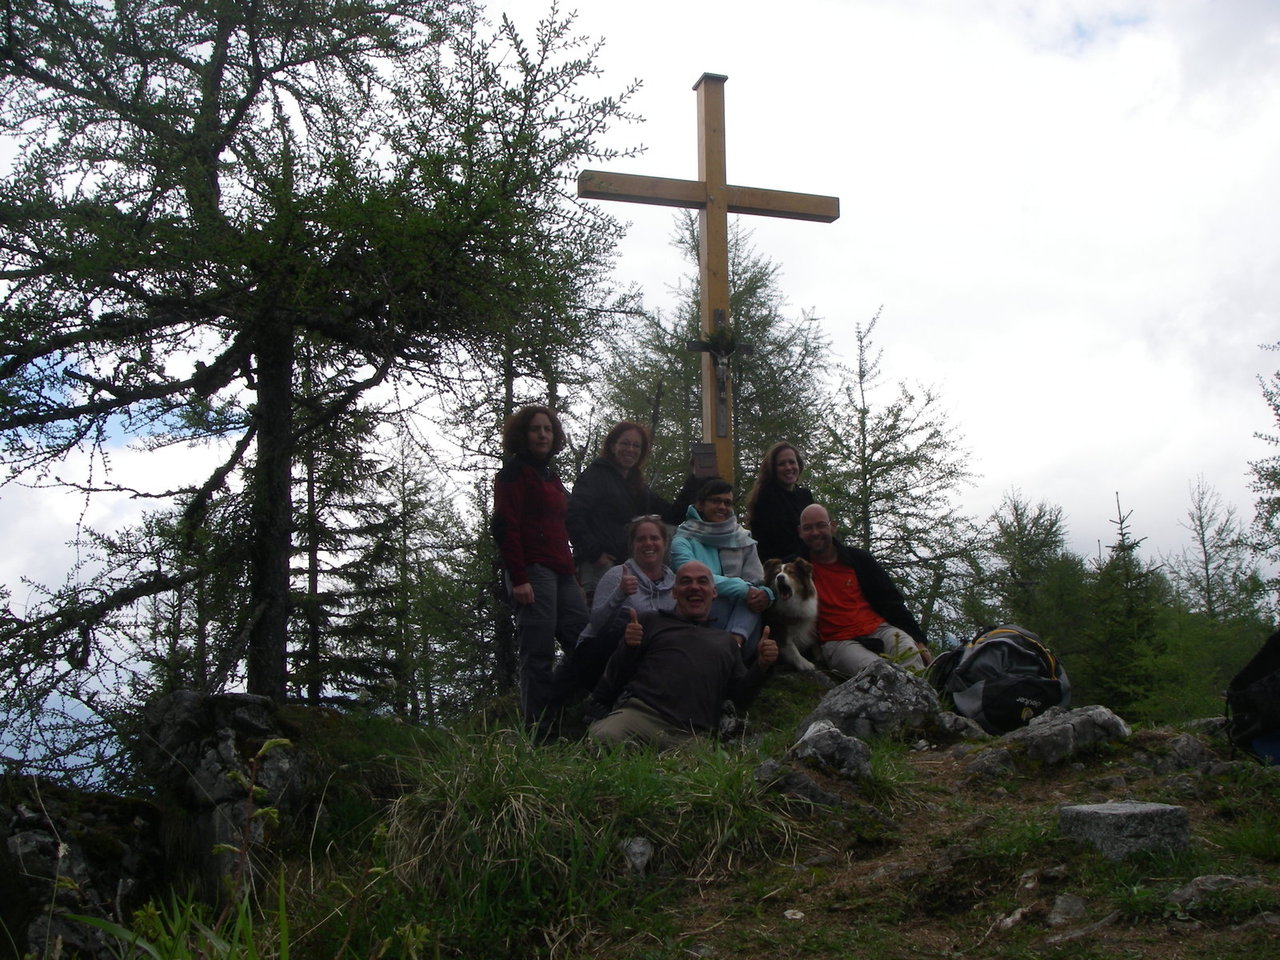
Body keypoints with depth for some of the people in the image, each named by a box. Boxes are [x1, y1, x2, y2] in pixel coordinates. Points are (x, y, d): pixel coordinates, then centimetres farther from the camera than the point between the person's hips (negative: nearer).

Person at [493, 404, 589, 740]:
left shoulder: (551, 476, 24)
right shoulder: (515, 471, -1)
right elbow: (505, 527, -10)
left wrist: (573, 575, 21)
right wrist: (518, 579, -18)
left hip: (561, 573, 8)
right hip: (533, 571, -8)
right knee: (539, 655, -8)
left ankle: (542, 709, 12)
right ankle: (538, 731, -3)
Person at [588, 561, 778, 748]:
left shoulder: (726, 640, 32)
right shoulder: (651, 621, 23)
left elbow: (741, 698, 27)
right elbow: (613, 679, 16)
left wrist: (761, 666, 10)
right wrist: (628, 647, -5)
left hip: (693, 734, 1)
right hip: (641, 711, -1)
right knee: (602, 738, -36)